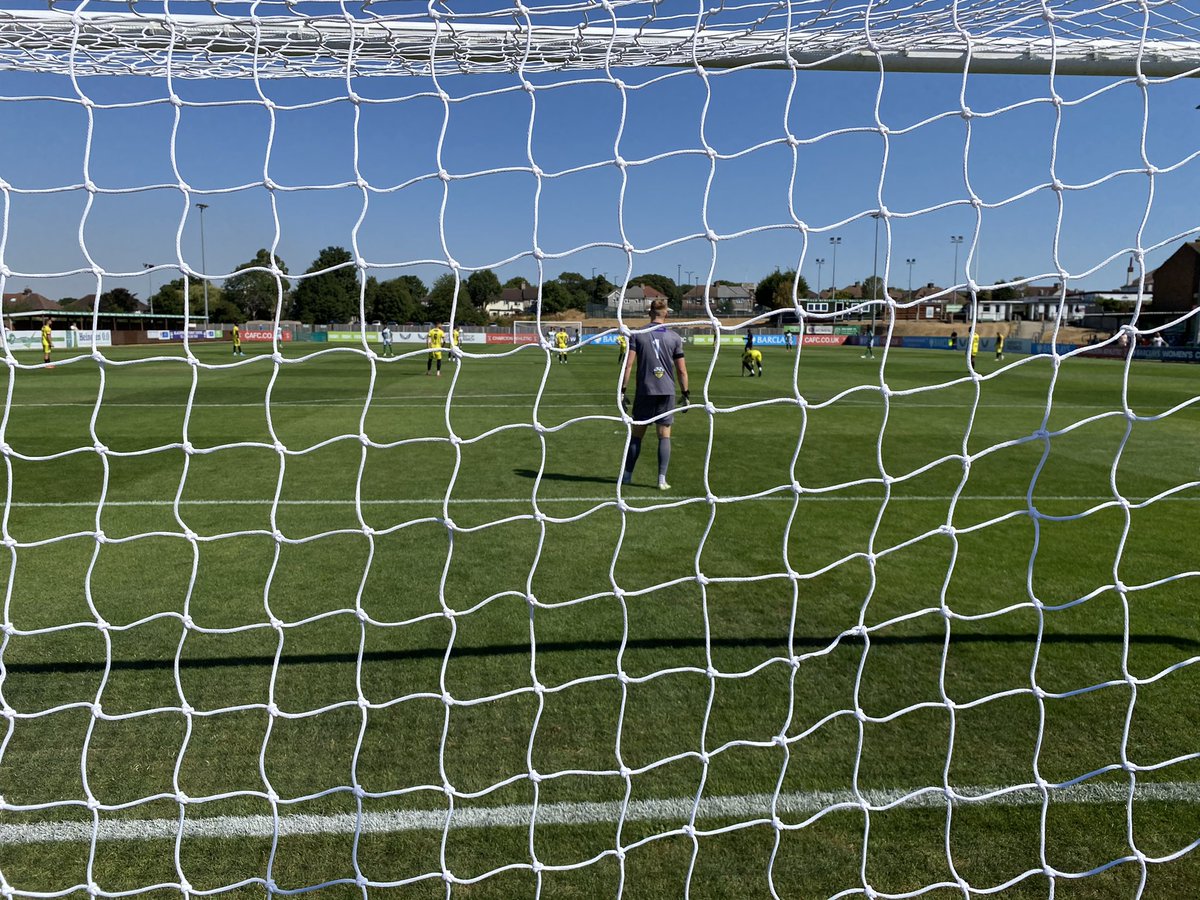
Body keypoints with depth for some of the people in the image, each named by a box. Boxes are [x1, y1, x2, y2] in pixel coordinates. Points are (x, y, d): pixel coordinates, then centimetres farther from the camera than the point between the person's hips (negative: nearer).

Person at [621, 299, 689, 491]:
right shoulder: (675, 338, 0)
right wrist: (685, 394, 10)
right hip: (667, 392, 0)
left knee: (637, 433, 11)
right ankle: (662, 479, 0)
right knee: (664, 435, 4)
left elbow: (628, 365, -7)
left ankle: (627, 475, 16)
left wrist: (623, 391, -2)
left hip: (644, 392, 0)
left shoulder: (637, 335, -1)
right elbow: (682, 370, 1)